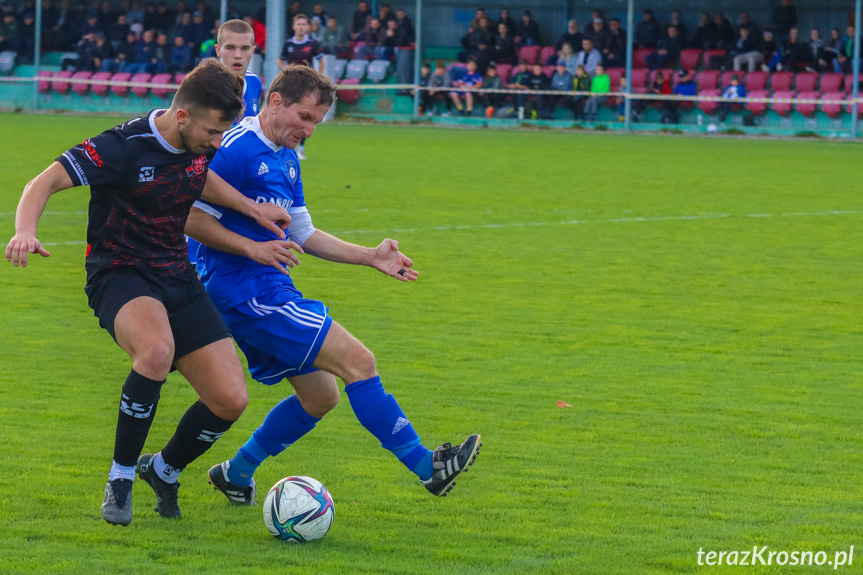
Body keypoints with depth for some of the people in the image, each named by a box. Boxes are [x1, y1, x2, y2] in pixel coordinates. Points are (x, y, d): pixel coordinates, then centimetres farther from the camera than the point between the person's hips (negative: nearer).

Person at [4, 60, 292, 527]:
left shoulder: (201, 147, 1)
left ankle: (164, 471, 25)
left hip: (177, 278, 7)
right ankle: (120, 477, -18)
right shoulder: (123, 147, -20)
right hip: (119, 276, -6)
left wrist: (250, 207, 17)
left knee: (231, 400, -7)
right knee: (157, 350, -40)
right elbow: (46, 182, -24)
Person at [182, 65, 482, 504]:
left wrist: (371, 257, 17)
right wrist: (252, 248, -24)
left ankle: (237, 472, 23)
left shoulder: (285, 161, 17)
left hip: (268, 292, 11)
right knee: (356, 360, -13)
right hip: (245, 291, -10)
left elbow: (303, 235, 25)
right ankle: (428, 467, -10)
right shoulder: (238, 149, -14)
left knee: (320, 394, 12)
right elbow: (191, 220, -17)